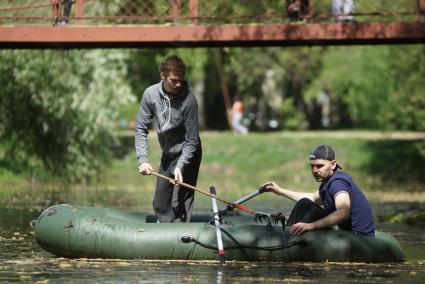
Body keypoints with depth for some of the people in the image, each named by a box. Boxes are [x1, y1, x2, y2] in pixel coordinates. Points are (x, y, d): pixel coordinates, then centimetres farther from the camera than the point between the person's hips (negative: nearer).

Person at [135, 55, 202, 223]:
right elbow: (141, 129, -6)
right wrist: (142, 160, -16)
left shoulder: (188, 100, -24)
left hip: (187, 154, -6)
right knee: (160, 205, 11)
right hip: (167, 155, 6)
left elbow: (192, 140, -19)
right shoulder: (150, 94, -11)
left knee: (180, 204, -11)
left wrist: (180, 166, -27)